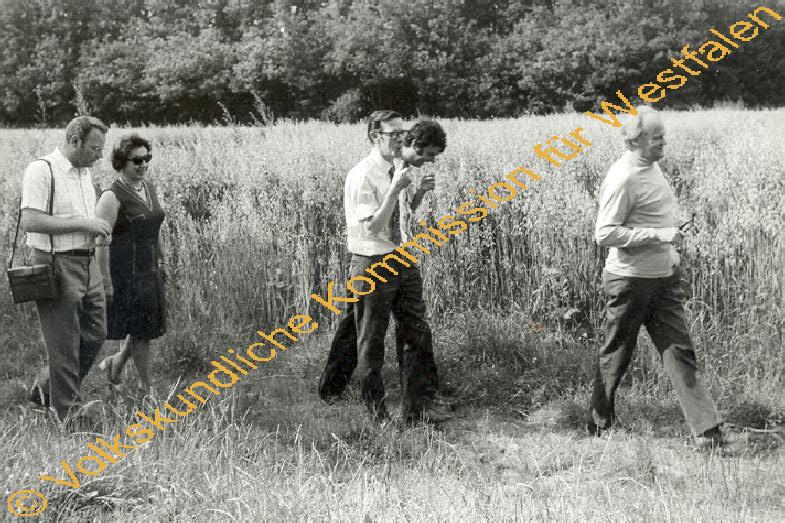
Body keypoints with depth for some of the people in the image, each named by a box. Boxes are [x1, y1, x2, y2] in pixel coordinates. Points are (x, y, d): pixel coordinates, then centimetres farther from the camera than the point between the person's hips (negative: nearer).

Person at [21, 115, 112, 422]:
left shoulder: (84, 173, 14)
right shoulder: (42, 170, -13)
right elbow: (30, 221, -22)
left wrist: (97, 229, 8)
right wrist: (83, 224, -20)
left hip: (88, 263, 9)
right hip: (56, 266, -9)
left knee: (95, 334, 12)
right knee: (64, 345, -1)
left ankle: (45, 390, 28)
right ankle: (65, 414, 11)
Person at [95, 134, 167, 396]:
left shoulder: (149, 187, 9)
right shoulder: (112, 197, -16)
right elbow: (101, 240, -19)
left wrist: (162, 257, 23)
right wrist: (106, 280, -21)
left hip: (150, 269, 8)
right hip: (126, 273, -8)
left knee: (147, 326, 13)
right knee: (141, 329, 2)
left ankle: (116, 363, 34)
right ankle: (147, 387, 16)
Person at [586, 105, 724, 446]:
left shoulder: (651, 166, 9)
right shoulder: (622, 178, -19)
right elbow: (605, 235, -22)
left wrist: (670, 252, 16)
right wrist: (658, 235, -24)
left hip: (663, 277, 8)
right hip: (630, 280, -8)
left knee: (679, 350, 3)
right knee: (616, 354, 7)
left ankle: (707, 428, 3)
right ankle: (599, 425, 25)